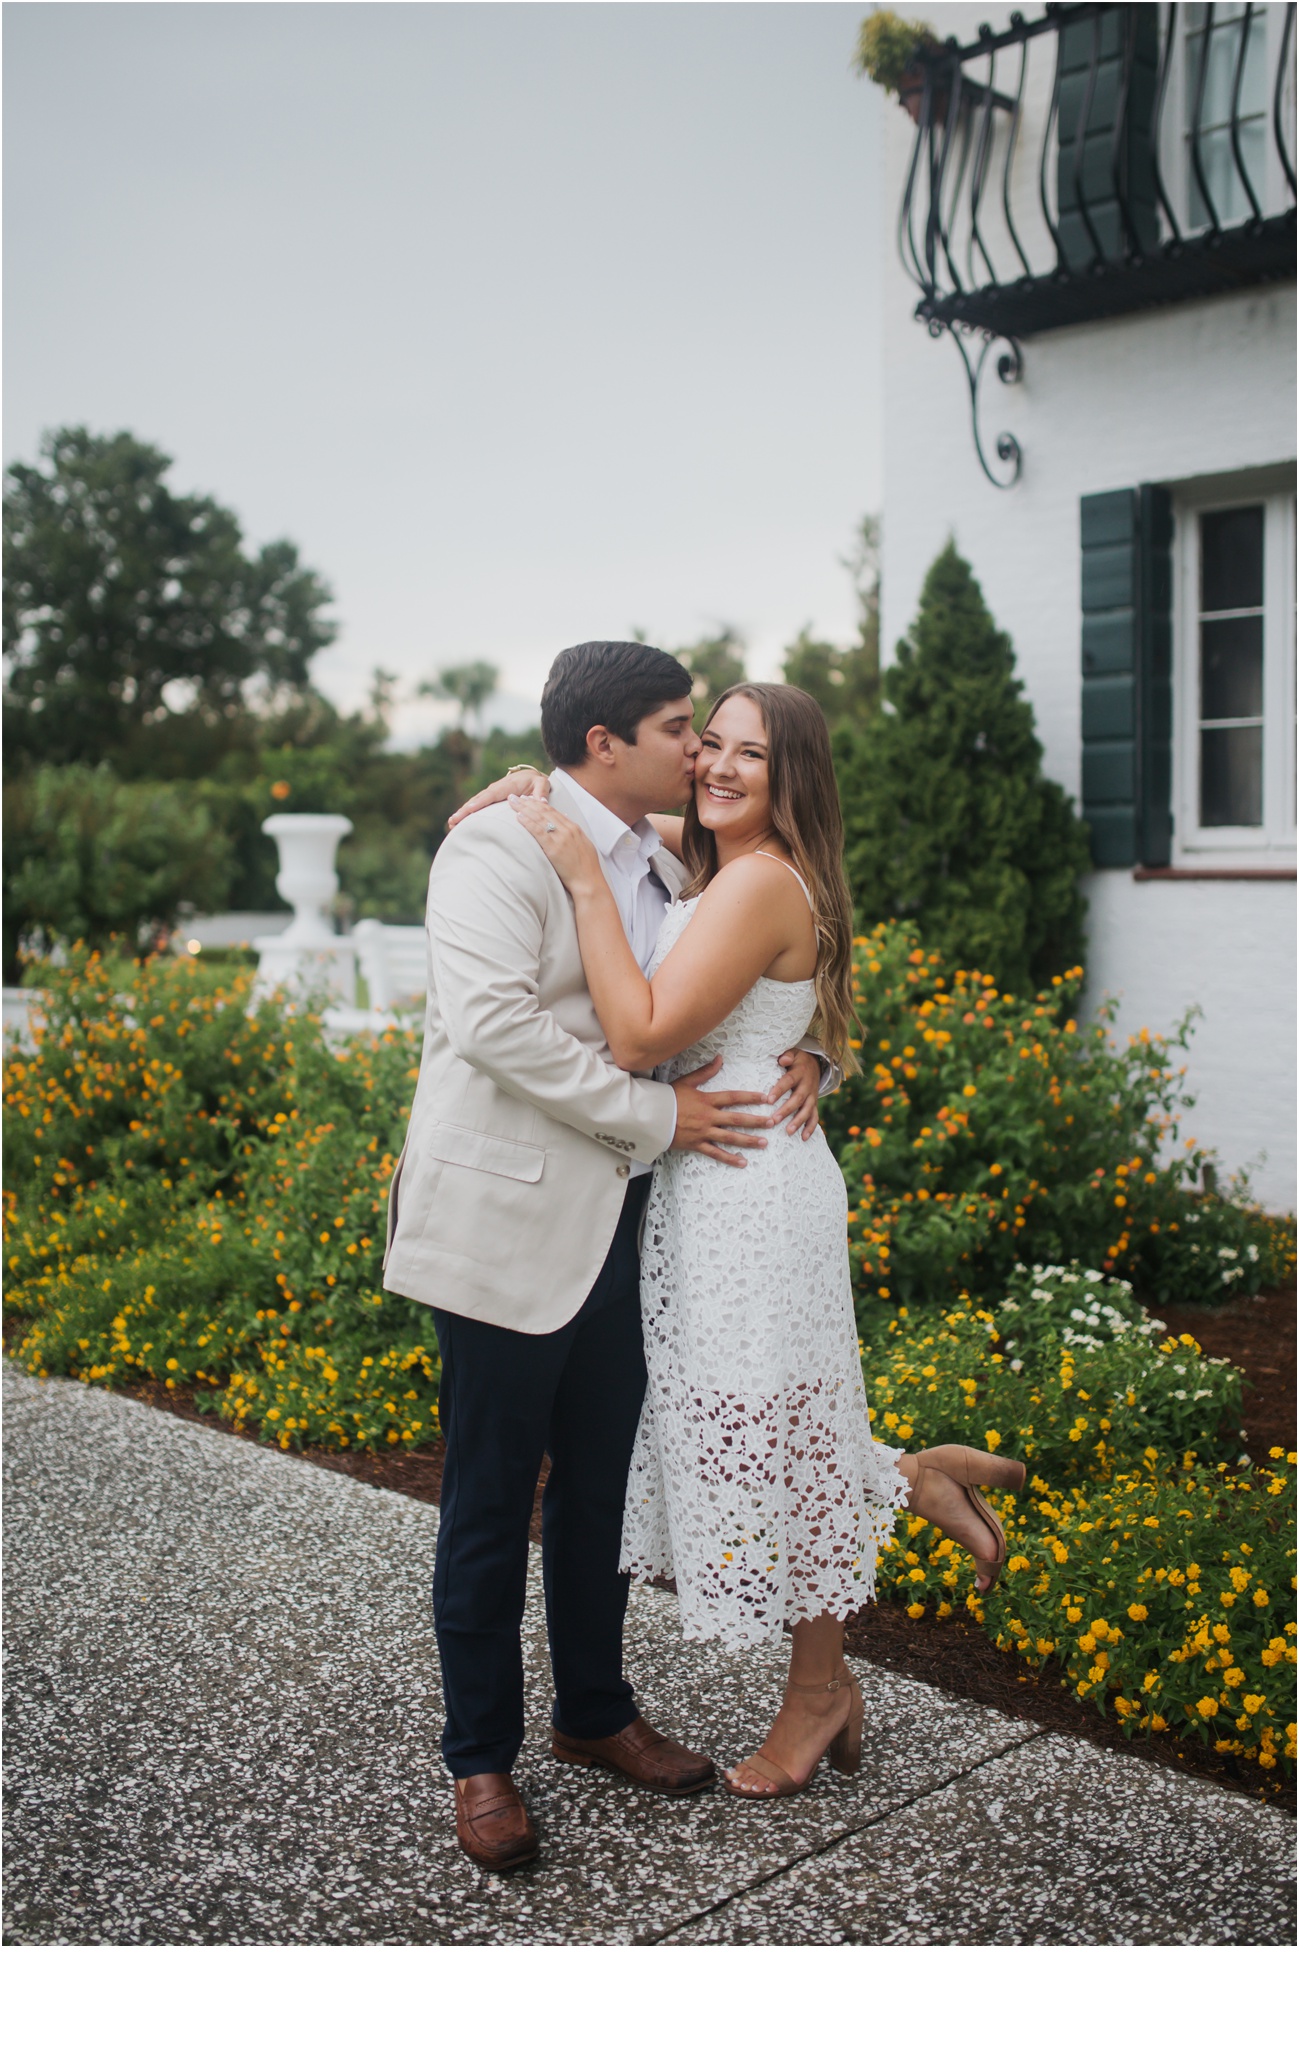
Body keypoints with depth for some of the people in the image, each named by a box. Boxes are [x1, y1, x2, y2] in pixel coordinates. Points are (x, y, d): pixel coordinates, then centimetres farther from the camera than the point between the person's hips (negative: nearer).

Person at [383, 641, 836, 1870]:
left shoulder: (662, 865, 12)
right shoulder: (497, 849, -12)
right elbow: (494, 1021, -25)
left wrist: (804, 1054, 1)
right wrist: (654, 1115, -21)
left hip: (621, 1219, 7)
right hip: (510, 1218, -7)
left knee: (599, 1483, 18)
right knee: (491, 1500, 5)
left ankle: (594, 1713, 36)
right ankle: (480, 1758, 21)